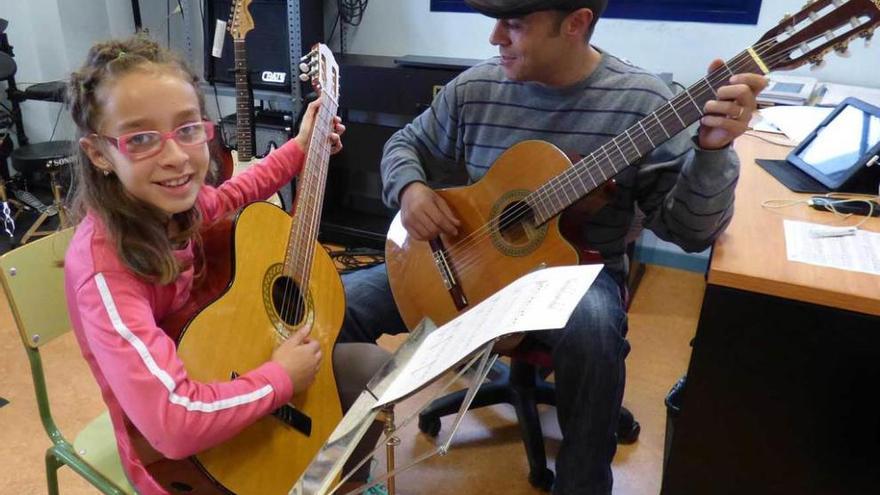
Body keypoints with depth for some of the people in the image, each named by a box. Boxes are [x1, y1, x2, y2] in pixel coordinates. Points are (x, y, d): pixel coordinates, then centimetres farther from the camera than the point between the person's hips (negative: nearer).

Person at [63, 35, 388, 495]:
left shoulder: (175, 203, -11)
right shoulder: (104, 265, -33)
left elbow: (232, 196, 14)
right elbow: (174, 425, -41)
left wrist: (301, 148, 10)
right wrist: (281, 379, -27)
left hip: (228, 368, 7)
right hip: (180, 457, -7)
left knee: (373, 365, 10)